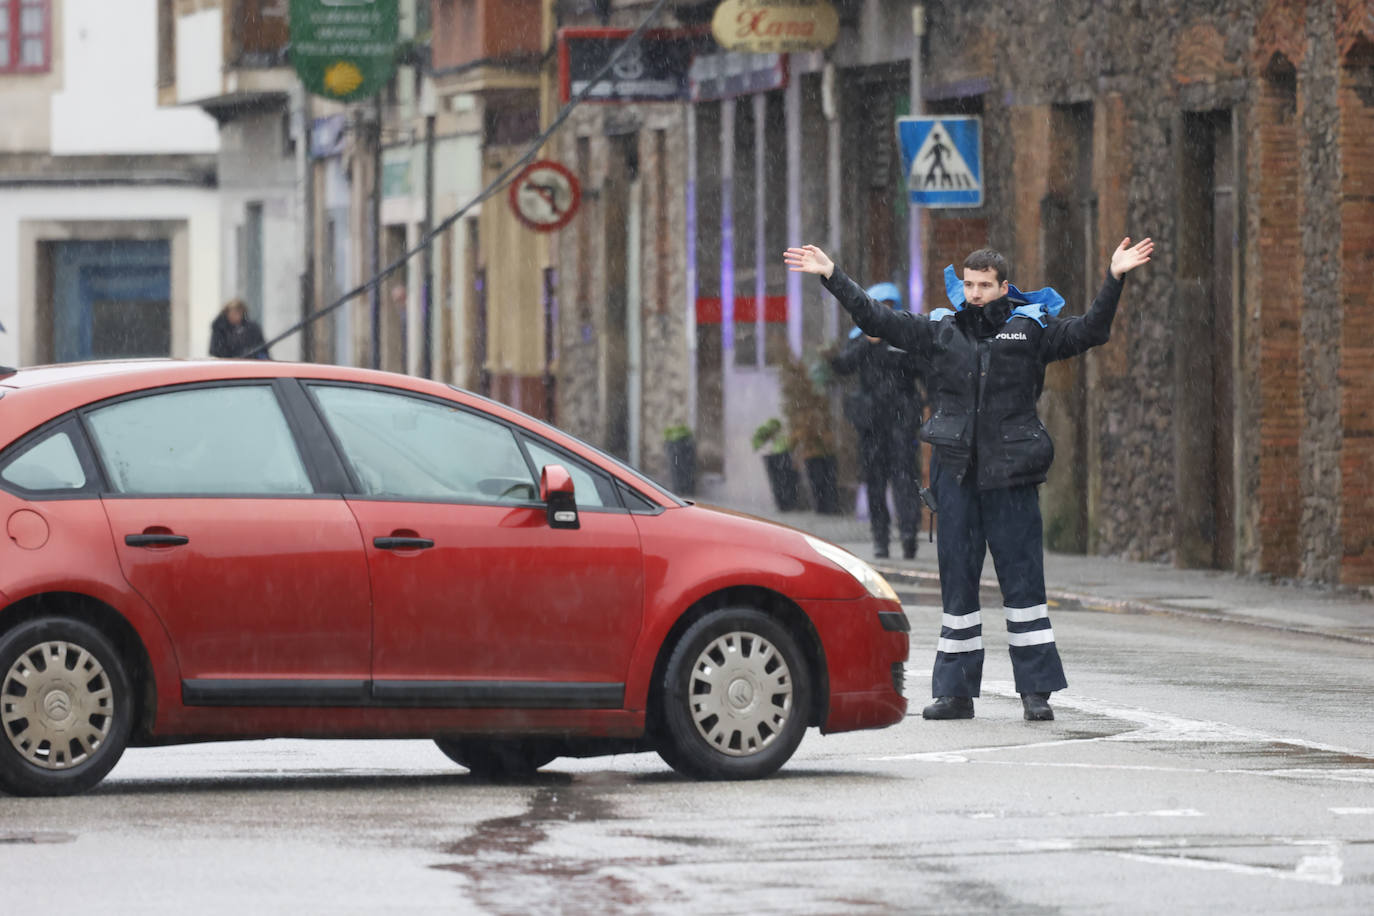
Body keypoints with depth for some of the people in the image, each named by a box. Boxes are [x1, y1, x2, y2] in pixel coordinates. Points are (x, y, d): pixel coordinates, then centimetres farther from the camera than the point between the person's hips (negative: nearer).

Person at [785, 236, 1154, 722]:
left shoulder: (1030, 329, 5)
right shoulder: (939, 331, 9)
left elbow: (1088, 331, 0)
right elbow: (875, 319, 10)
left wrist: (1114, 279, -10)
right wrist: (832, 277, 6)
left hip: (1010, 476, -2)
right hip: (955, 472, 2)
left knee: (1022, 579, -2)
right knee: (956, 580, 6)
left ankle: (1036, 690, 2)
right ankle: (955, 690, 11)